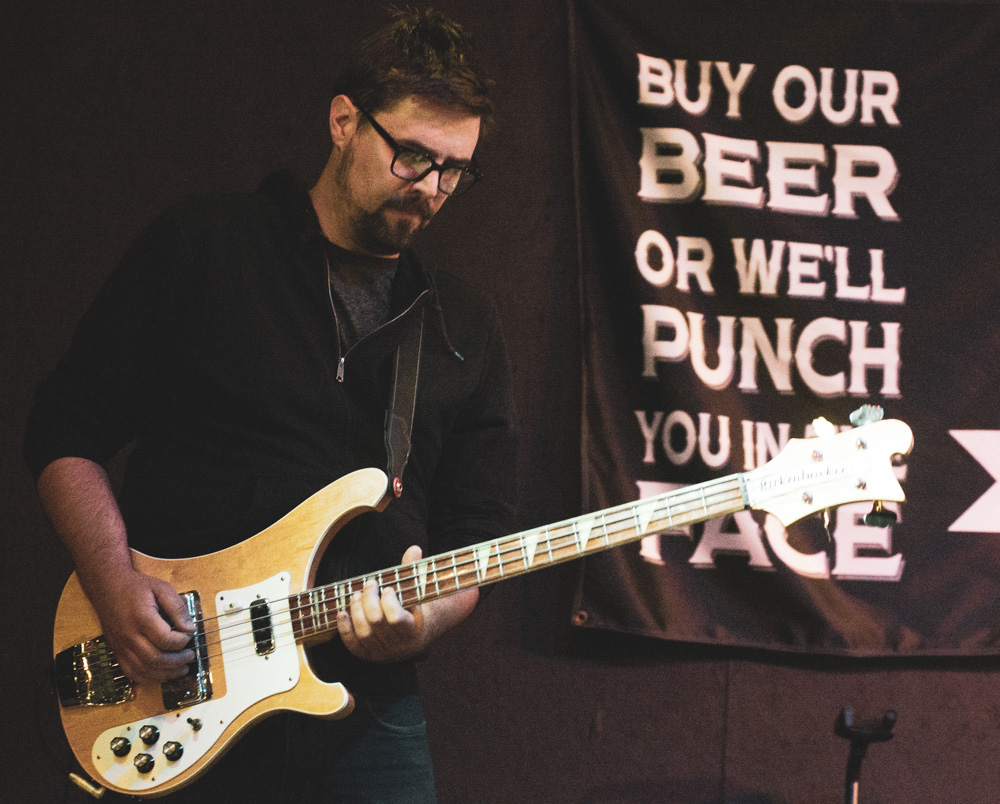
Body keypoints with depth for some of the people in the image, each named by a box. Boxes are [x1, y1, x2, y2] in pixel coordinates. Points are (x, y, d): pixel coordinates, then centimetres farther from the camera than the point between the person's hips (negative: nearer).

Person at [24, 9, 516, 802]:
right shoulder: (199, 249, 0)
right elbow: (64, 433, 1)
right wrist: (117, 585, -13)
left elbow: (479, 535, 9)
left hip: (366, 712, 3)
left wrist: (419, 622, -13)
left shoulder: (465, 328, 10)